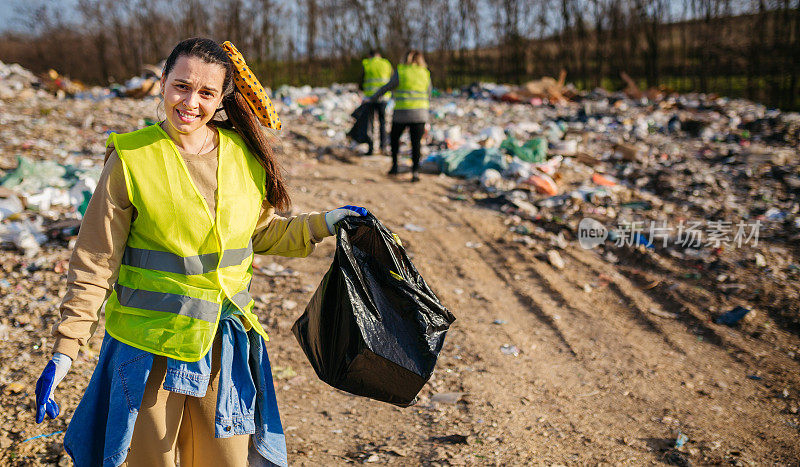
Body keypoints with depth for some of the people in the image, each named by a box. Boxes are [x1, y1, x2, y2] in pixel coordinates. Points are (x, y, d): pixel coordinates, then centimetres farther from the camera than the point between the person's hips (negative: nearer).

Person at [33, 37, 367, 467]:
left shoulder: (244, 154, -1)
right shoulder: (132, 158, -11)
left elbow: (261, 233, 14)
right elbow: (95, 263, -8)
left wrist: (323, 224, 3)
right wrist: (64, 351, -10)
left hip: (225, 340, 3)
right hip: (150, 341, -3)